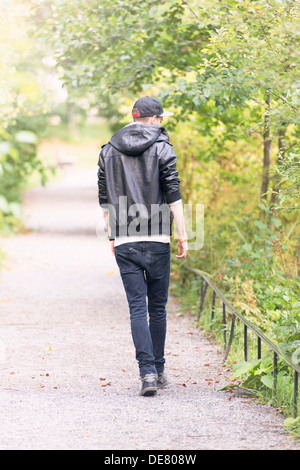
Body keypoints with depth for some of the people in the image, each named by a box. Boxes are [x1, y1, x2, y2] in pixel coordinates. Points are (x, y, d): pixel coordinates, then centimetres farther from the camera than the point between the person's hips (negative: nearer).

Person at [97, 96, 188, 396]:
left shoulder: (108, 151, 9)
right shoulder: (162, 148, -2)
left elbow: (105, 200, 12)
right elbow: (173, 196, -8)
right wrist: (182, 236, -4)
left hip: (124, 244, 2)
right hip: (156, 241, -2)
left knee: (137, 308, 0)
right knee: (157, 307, 10)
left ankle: (147, 372, -12)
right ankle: (158, 370, 17)